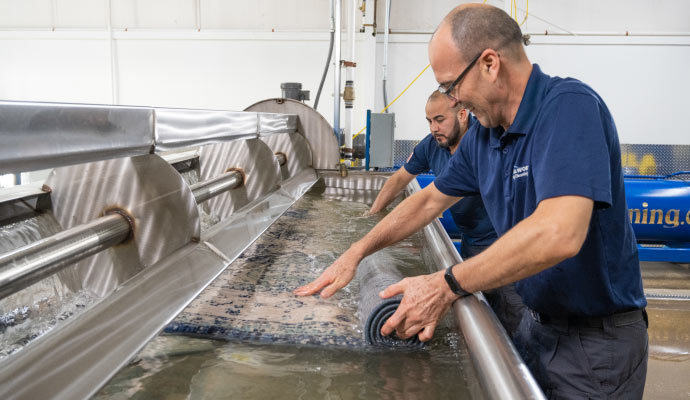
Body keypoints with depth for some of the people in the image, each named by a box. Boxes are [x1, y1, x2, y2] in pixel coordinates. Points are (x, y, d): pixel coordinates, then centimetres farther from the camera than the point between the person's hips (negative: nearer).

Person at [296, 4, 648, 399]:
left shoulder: (569, 106, -25)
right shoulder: (483, 135, -1)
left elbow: (558, 234, -36)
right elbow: (430, 200, 11)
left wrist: (447, 286, -29)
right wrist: (356, 253, 6)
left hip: (599, 338, -6)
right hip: (538, 322, 6)